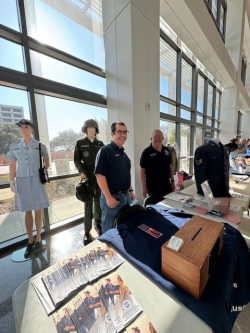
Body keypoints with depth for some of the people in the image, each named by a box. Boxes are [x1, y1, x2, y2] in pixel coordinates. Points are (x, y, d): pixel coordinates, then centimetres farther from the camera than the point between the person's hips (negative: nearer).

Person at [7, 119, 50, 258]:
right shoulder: (14, 147, 6)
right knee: (27, 212, 9)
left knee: (38, 211, 6)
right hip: (22, 181, 2)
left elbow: (47, 163, 10)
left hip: (36, 180, -2)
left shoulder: (40, 146, -1)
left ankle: (38, 239, 24)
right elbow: (12, 166, 7)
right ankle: (30, 241, 22)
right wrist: (12, 181, 2)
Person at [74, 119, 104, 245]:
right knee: (88, 204, 0)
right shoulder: (80, 143, 4)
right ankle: (87, 232, 14)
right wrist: (81, 172, -14)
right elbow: (77, 160, 1)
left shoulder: (100, 143, 10)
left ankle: (98, 224, 32)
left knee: (99, 202, 12)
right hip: (87, 177, -2)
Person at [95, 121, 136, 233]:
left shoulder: (123, 153, 11)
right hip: (112, 197, -7)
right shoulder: (105, 150, -13)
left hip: (125, 196, 8)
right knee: (109, 230, 11)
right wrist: (108, 197, -21)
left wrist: (130, 190, 15)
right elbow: (100, 175, -20)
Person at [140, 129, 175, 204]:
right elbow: (142, 170, -11)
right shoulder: (146, 152, -11)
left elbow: (170, 166, 13)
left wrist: (172, 181, 11)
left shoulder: (166, 150, 5)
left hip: (166, 185, 5)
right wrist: (144, 187, -13)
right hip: (153, 186, -5)